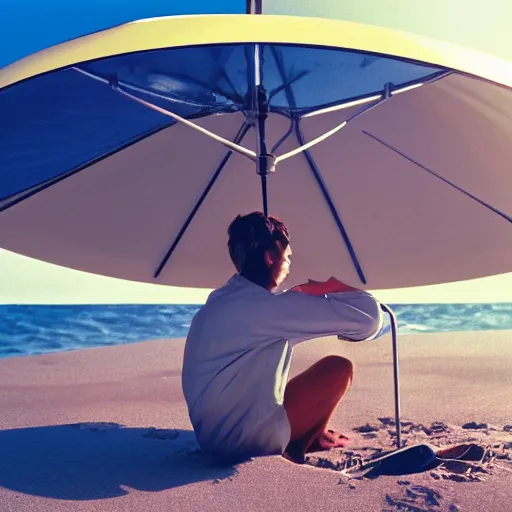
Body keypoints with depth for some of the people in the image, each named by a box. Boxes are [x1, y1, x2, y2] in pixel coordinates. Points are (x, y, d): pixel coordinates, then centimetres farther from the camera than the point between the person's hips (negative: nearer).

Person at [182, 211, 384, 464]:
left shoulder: (221, 299, 7)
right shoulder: (265, 304, -20)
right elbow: (369, 318, -18)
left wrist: (307, 292, 18)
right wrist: (333, 287, 0)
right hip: (243, 439, -9)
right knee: (339, 368, -1)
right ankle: (299, 446, 14)